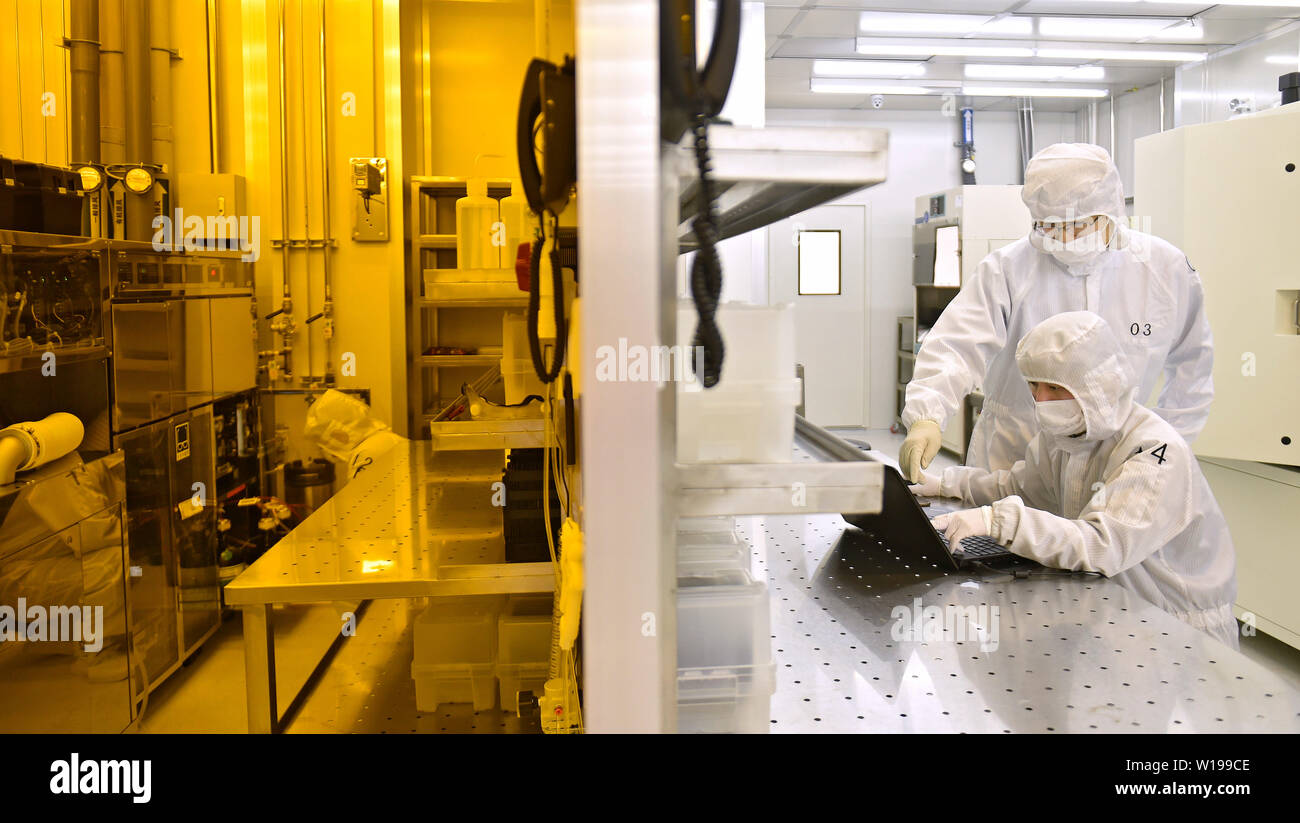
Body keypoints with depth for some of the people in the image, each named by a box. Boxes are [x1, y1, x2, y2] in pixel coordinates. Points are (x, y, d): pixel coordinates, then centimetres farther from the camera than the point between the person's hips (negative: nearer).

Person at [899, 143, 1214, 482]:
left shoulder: (1166, 269, 1)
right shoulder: (1007, 269, -6)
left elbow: (1191, 366, 16)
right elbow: (957, 346, -16)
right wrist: (926, 417, -33)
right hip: (1010, 463, -1)